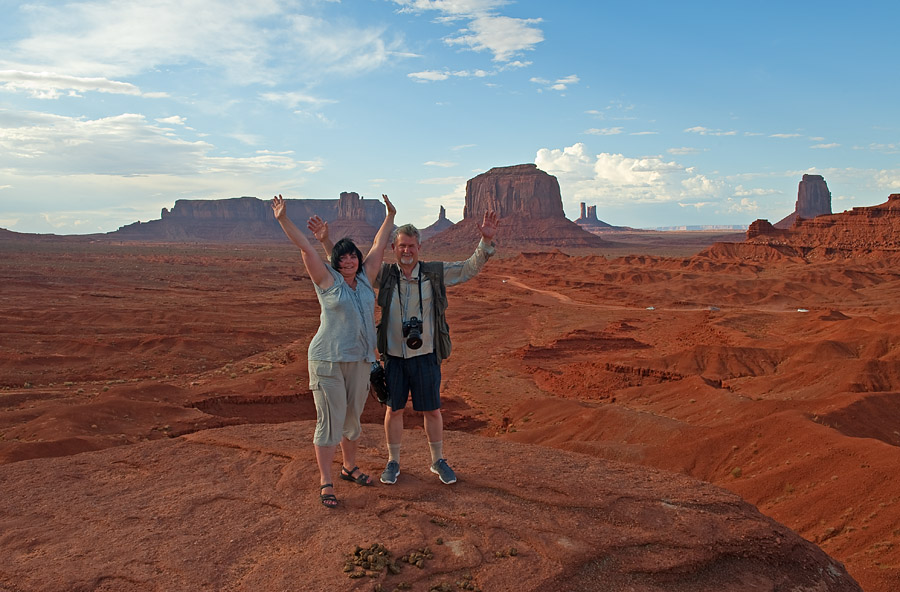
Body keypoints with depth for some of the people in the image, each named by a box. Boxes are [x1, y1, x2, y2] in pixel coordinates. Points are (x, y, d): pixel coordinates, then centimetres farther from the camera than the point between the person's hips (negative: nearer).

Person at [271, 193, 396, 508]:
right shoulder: (327, 280, -4)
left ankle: (349, 466, 36)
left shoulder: (365, 279, 9)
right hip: (328, 361, -5)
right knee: (330, 421, -2)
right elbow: (306, 248, -11)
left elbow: (379, 246, 16)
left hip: (360, 361, 5)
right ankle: (325, 482, 10)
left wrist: (390, 216, 22)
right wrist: (284, 220, -17)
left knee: (352, 418, 17)